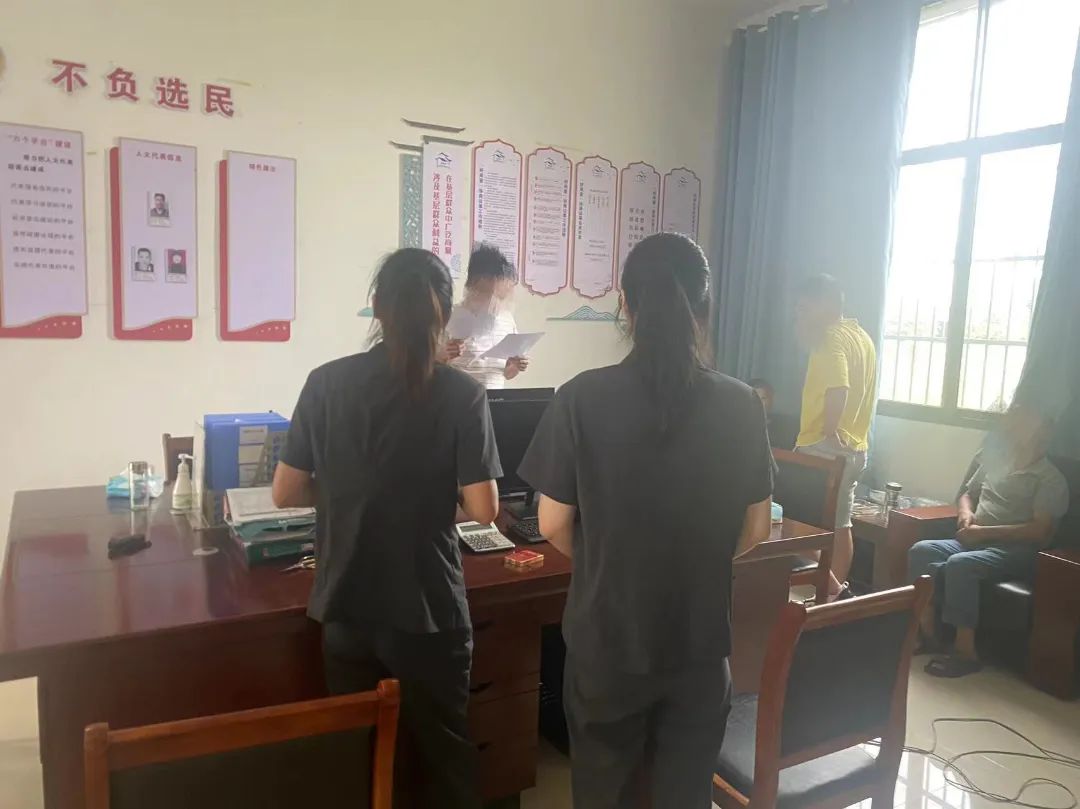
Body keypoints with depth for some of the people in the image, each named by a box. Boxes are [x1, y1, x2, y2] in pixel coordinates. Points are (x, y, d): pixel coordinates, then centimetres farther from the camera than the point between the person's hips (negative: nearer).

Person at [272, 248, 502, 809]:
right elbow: (483, 511, -12)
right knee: (444, 751, 18)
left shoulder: (326, 382, -5)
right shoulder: (461, 395, -12)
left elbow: (285, 494, 0)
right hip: (428, 611, -2)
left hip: (347, 607, 3)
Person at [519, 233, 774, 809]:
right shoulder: (740, 405, -8)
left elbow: (553, 525, -9)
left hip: (606, 637, -1)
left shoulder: (583, 398, -16)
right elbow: (755, 531, 0)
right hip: (700, 638, 2)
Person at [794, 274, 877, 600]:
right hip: (854, 447, 10)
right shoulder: (861, 337, 15)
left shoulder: (831, 339, -16)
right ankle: (837, 592, 24)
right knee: (839, 525, 16)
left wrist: (827, 431, -18)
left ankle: (835, 592, -2)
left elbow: (837, 390, -30)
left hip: (824, 448, -10)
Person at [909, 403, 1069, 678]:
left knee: (959, 564, -35)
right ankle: (926, 634, -15)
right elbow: (967, 493, 27)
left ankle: (966, 653, -25)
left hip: (1017, 551, -7)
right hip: (976, 541, 7)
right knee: (921, 550, -19)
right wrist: (966, 513, 2)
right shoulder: (995, 462, 16)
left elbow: (1039, 532, -16)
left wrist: (984, 531, -20)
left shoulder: (1050, 479, -5)